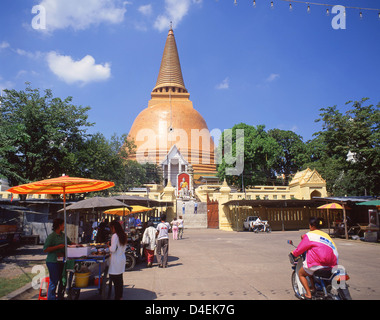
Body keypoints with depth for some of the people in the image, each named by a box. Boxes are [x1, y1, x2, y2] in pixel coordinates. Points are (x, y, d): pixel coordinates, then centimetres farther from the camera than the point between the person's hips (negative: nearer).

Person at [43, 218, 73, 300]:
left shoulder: (63, 235, 10)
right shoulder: (51, 236, -13)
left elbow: (69, 243, 24)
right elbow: (45, 249, -17)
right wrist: (58, 246, -21)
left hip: (62, 261, 8)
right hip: (53, 262, -8)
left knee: (62, 280, 13)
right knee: (54, 282, -3)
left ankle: (60, 297, 27)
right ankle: (51, 298, 10)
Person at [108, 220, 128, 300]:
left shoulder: (115, 236, -16)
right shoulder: (123, 235, 8)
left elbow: (113, 249, -19)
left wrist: (109, 245, -2)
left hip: (116, 260, -8)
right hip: (122, 258, 8)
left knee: (115, 279, 1)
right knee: (120, 278, 16)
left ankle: (117, 297, 6)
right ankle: (120, 296, 25)